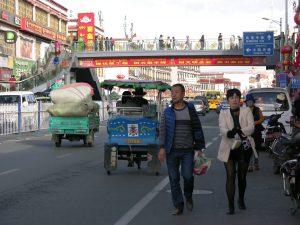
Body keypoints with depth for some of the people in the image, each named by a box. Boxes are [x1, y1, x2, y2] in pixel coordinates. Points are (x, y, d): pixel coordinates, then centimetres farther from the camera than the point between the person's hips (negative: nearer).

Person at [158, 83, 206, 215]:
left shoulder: (191, 110, 4)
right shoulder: (167, 112, 5)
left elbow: (197, 129, 7)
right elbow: (162, 130, -2)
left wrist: (199, 148, 4)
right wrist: (162, 147, -15)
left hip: (187, 151, -1)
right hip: (171, 151, 1)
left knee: (188, 176, -10)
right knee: (174, 179, 2)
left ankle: (188, 197, 21)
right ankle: (178, 206, 12)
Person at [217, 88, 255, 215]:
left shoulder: (246, 111, 5)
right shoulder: (223, 113, 6)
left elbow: (251, 127, -8)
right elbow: (222, 129, -11)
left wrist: (238, 131, -26)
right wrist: (230, 132, -35)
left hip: (244, 148, 1)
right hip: (229, 148, -1)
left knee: (242, 176, 12)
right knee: (230, 176, -10)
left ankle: (241, 200, 35)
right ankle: (231, 206, -10)